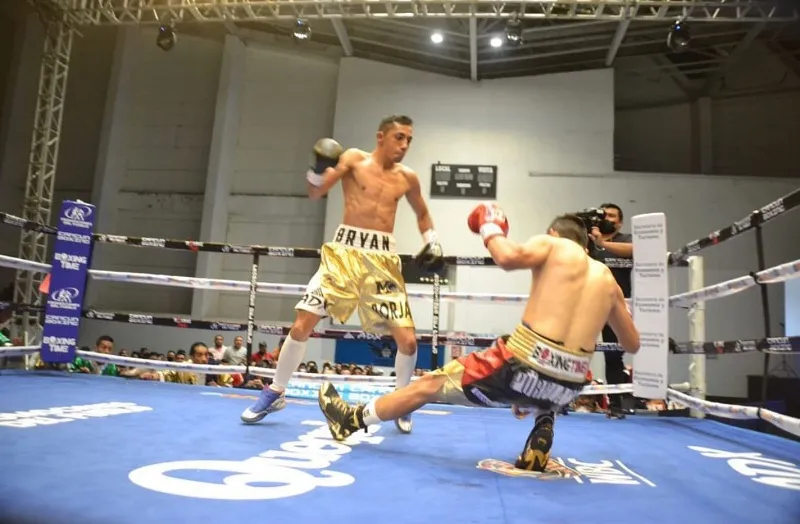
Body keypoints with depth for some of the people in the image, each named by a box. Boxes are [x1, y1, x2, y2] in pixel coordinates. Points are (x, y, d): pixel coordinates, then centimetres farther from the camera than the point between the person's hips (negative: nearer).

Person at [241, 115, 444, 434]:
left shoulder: (407, 178, 10)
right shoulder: (354, 159, 1)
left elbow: (422, 214, 27)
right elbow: (315, 193, -7)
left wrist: (432, 245, 12)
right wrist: (320, 168, -26)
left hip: (383, 258, 2)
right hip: (344, 251, -2)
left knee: (407, 340, -6)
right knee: (301, 325, -7)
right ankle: (275, 394, 15)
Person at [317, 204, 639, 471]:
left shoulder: (551, 244, 4)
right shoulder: (607, 279, 17)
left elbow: (509, 257, -18)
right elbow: (633, 344, 24)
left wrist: (490, 228, 3)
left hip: (521, 367, -4)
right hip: (569, 386, 4)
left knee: (430, 385, 16)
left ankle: (353, 420, 31)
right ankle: (537, 457, 31)